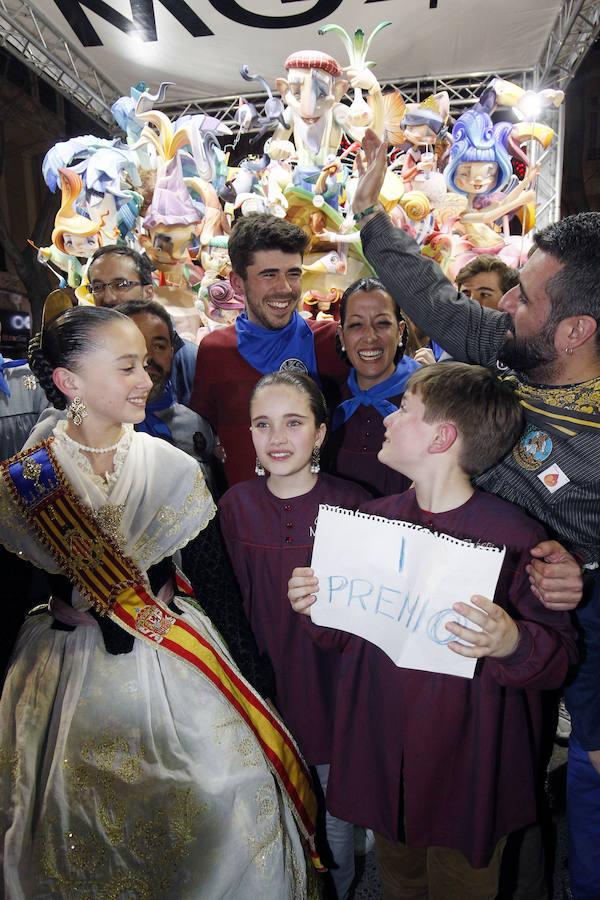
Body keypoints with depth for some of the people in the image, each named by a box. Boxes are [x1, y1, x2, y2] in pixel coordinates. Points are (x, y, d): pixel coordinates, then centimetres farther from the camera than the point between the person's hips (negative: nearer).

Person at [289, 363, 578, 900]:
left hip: (469, 774, -4)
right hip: (381, 760, 5)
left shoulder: (515, 536, -20)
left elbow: (562, 653, -14)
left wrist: (514, 644, -34)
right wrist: (317, 609, -13)